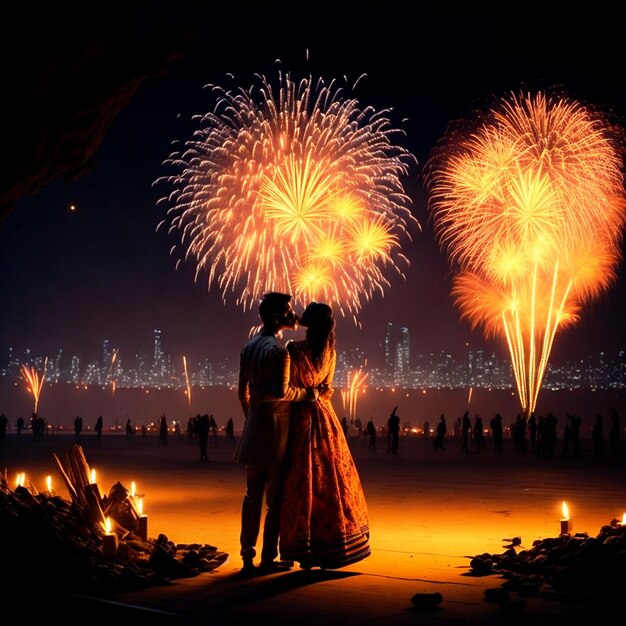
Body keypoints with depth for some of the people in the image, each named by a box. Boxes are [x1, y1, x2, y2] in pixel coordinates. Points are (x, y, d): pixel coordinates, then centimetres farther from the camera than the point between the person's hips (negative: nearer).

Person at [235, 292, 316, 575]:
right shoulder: (279, 350, -16)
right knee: (275, 498, 3)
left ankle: (247, 557, 16)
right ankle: (268, 558, 10)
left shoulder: (248, 347, 11)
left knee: (252, 495, 12)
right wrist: (306, 393, -8)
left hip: (254, 424, 8)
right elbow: (281, 391, -23)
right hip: (276, 426, -8)